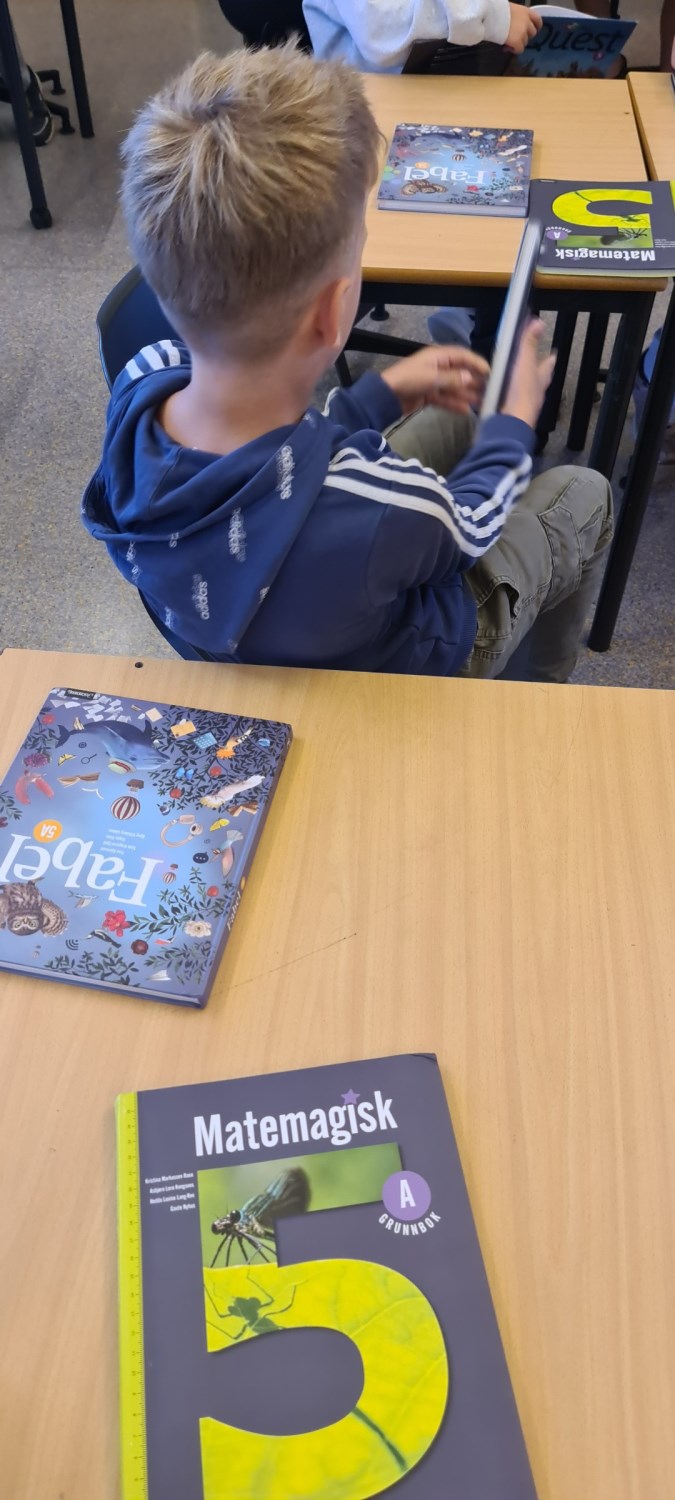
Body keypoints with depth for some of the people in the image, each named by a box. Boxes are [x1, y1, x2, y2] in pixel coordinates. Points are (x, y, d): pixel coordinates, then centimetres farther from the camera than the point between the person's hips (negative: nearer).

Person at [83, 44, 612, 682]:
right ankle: (544, 682, 44)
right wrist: (519, 417, -2)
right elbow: (465, 527, -20)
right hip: (396, 675, -5)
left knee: (445, 419, 24)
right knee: (584, 492, 17)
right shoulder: (379, 516, -47)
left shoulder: (142, 382, -28)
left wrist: (383, 393, 1)